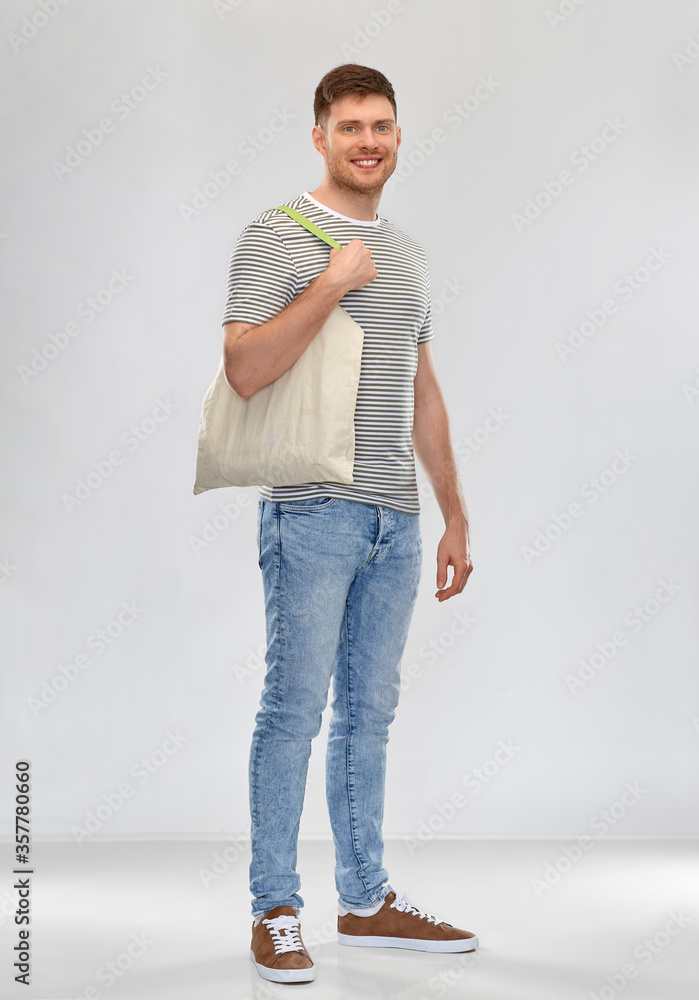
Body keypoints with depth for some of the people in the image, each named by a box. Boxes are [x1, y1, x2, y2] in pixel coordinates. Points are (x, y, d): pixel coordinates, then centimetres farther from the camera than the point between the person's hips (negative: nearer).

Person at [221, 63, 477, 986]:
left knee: (370, 712, 11)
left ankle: (367, 900, 21)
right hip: (312, 510, -6)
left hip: (397, 520, 6)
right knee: (295, 710, -2)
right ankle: (275, 911, 9)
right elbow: (245, 370, -14)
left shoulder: (410, 256, 18)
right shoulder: (276, 236, -2)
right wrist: (331, 285, -16)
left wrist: (456, 516, 18)